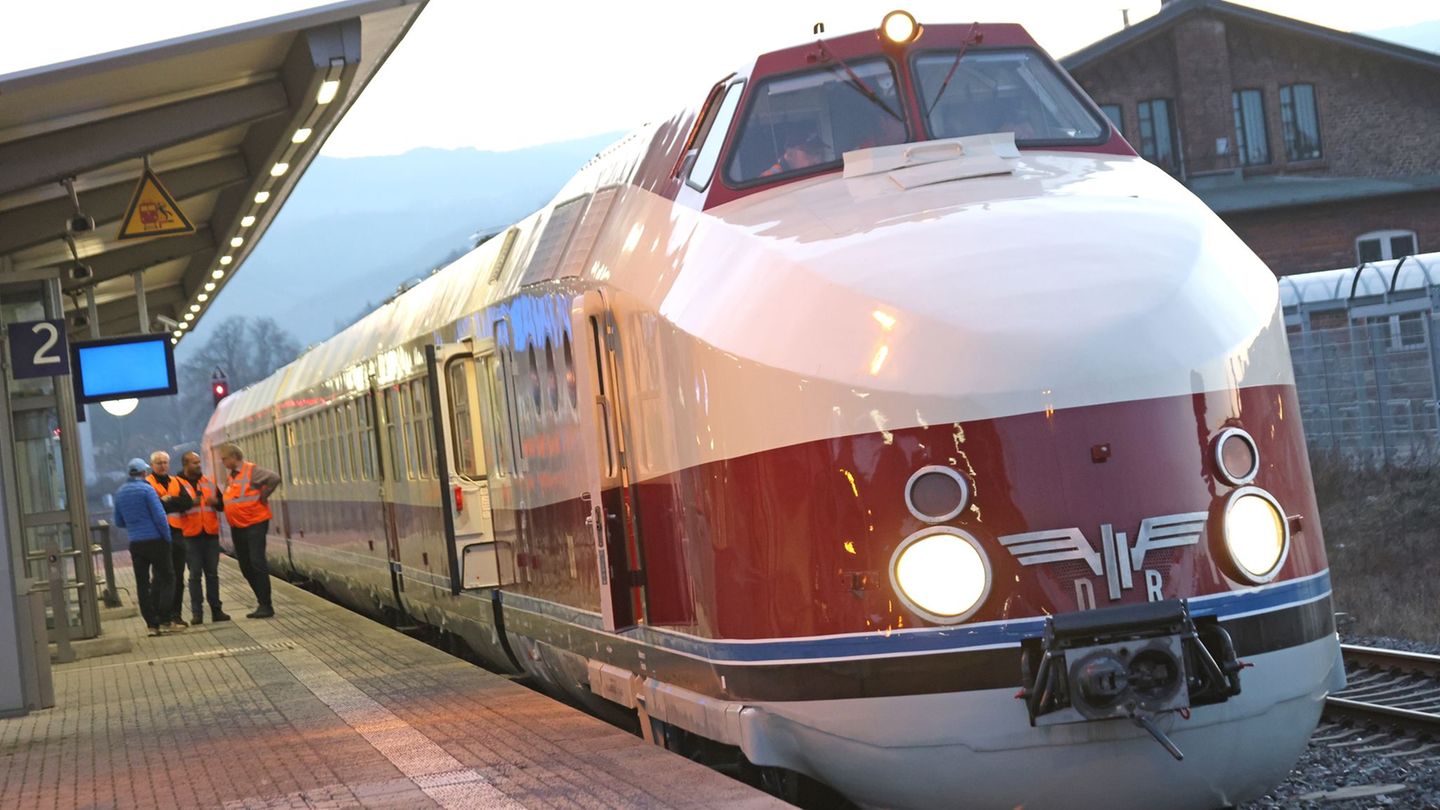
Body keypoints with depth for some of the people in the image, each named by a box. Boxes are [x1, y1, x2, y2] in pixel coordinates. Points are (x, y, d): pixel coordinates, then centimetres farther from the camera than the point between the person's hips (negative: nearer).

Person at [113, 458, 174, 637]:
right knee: (166, 578, 4)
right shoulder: (146, 489, -9)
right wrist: (167, 537, -4)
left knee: (142, 583, 7)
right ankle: (164, 618, -5)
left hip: (135, 543, 5)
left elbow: (119, 522, 16)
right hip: (155, 540, -5)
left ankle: (152, 623, 5)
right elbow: (159, 516, -14)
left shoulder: (120, 493, 10)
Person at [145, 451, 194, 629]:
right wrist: (175, 504, -8)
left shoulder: (176, 482, 16)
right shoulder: (147, 484, 0)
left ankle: (175, 614, 16)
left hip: (177, 533, 6)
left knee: (178, 577, 8)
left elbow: (188, 501, 0)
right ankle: (169, 616, -7)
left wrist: (168, 501, -8)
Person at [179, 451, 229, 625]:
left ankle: (216, 610, 12)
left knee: (212, 573, 7)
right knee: (195, 575, -2)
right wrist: (190, 503, -22)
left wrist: (214, 501, -4)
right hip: (190, 536, -4)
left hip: (211, 534, 4)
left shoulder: (208, 482, 13)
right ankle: (196, 613, 1)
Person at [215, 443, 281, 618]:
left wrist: (262, 497, -17)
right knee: (246, 566, 8)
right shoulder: (231, 477, 15)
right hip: (237, 527, 9)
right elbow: (226, 503, 20)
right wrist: (216, 502, -1)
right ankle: (263, 603, 16)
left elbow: (274, 479, -25)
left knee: (257, 563, -10)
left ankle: (266, 606, -7)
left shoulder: (251, 471, -11)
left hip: (255, 524, -9)